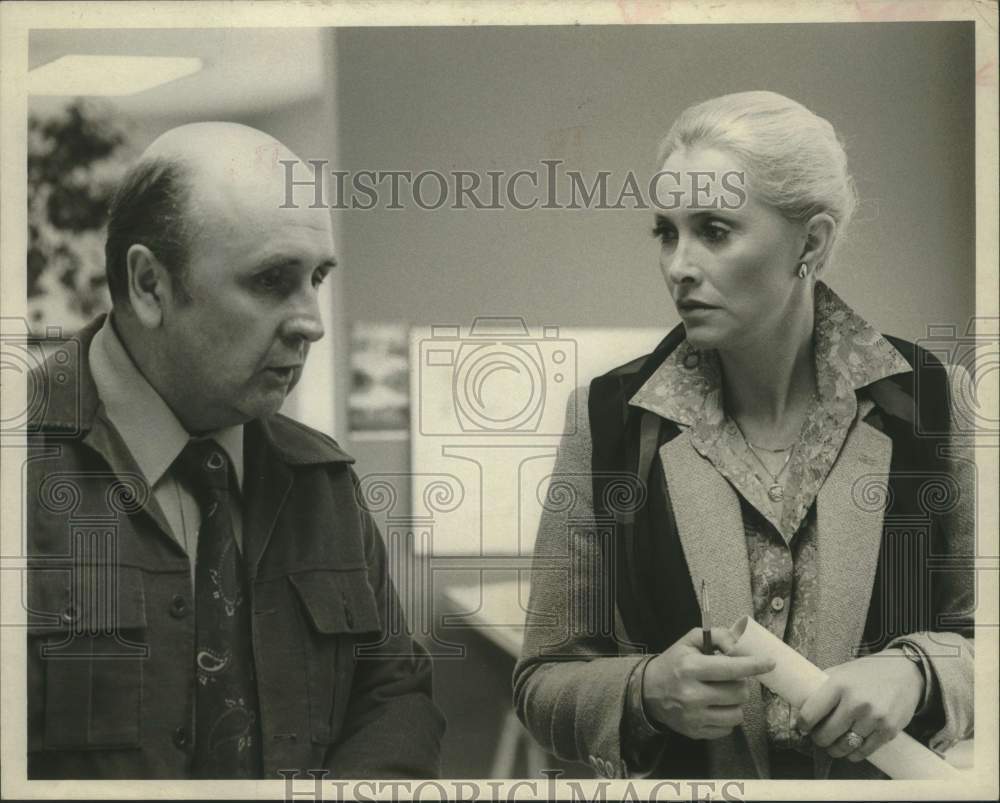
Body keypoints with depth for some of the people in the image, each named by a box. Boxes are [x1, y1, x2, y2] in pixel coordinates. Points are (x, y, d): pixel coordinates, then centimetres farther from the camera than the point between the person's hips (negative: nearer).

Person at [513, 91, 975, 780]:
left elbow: (976, 629, 6)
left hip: (879, 775, 1)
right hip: (677, 778, -1)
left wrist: (915, 670, -12)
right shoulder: (611, 418, -3)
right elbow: (544, 685, 2)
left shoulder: (927, 401, -2)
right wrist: (649, 690, -15)